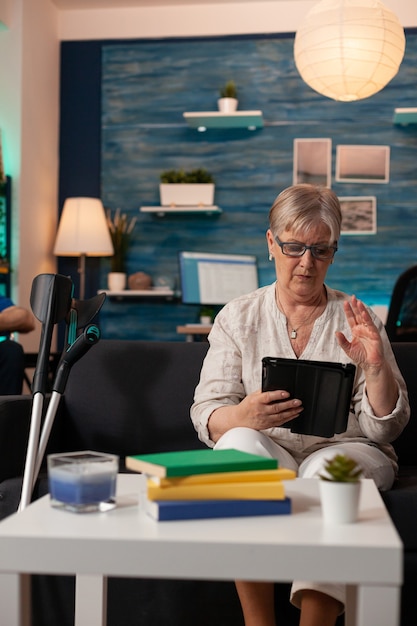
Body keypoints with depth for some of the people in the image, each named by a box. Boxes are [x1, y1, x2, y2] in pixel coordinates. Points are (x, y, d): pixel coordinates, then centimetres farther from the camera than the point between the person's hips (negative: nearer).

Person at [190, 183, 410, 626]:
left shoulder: (356, 322, 8)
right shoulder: (237, 318, 8)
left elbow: (384, 427, 3)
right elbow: (207, 416, -1)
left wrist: (376, 368, -16)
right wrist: (244, 416, -24)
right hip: (265, 450, 1)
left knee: (326, 469, -34)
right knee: (239, 443, -32)